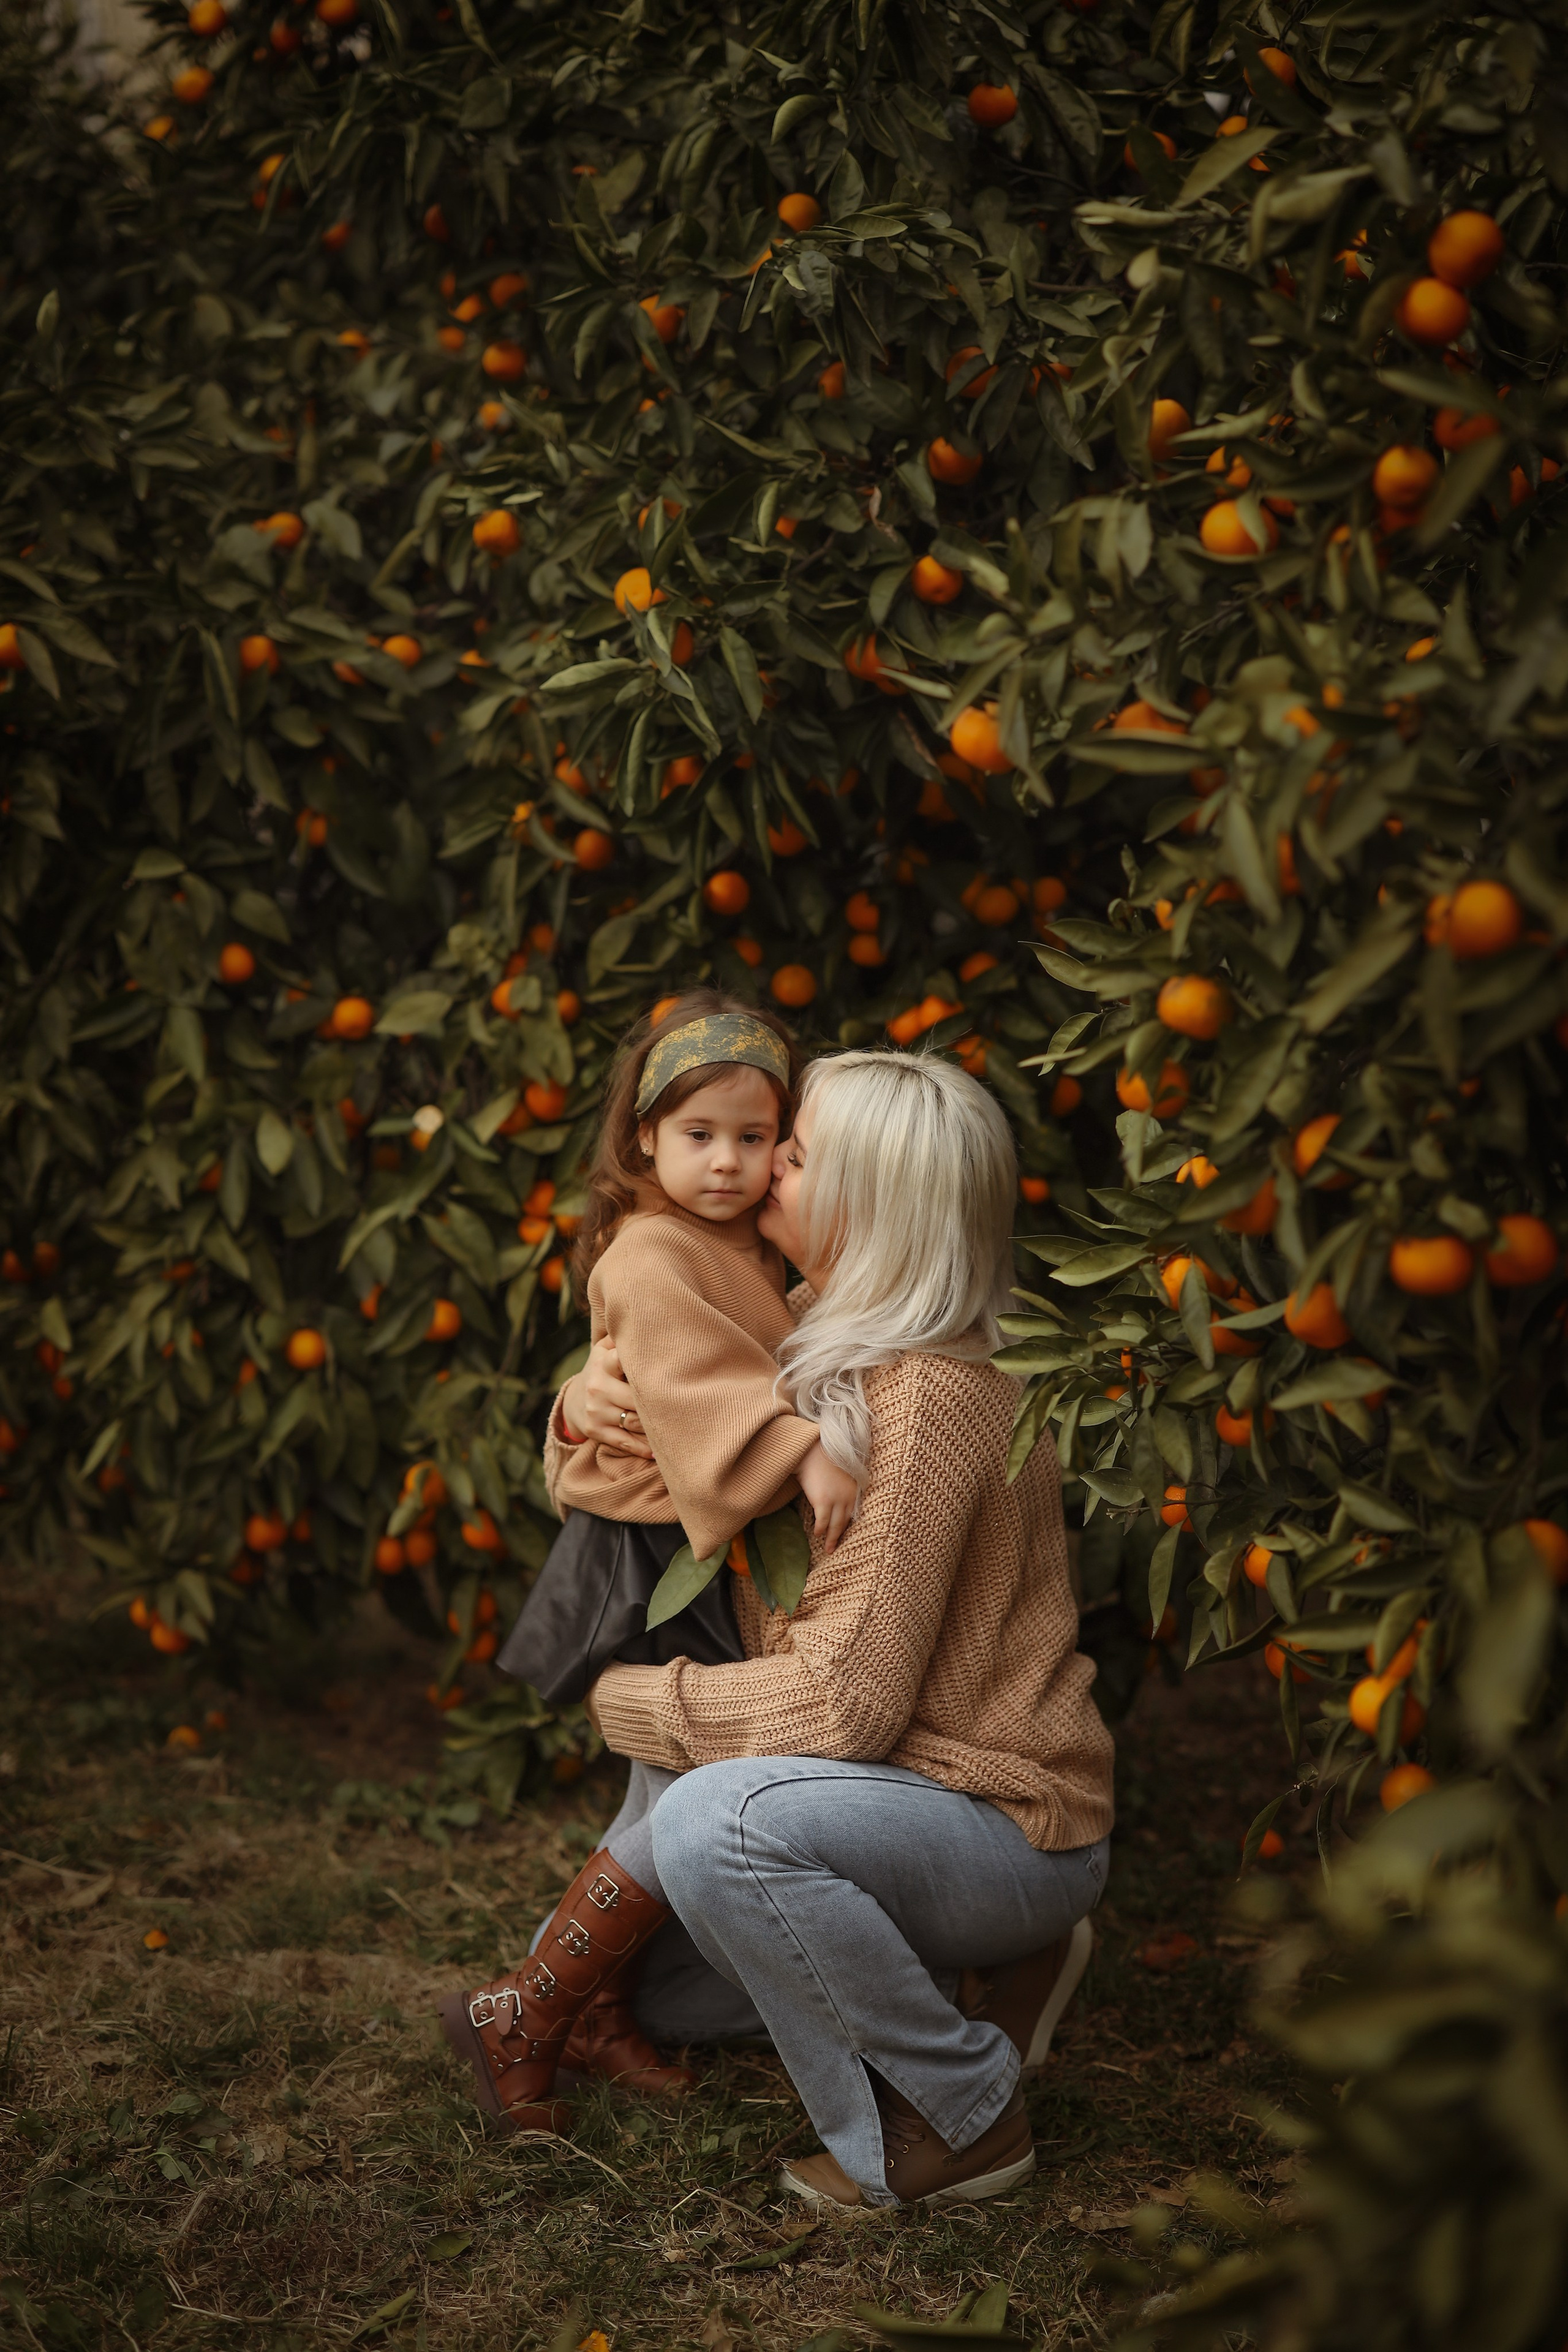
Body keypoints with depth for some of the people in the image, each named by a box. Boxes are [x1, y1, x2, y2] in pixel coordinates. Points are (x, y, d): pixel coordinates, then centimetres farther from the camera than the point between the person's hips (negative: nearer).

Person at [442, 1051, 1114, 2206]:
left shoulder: (926, 1399, -24)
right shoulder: (836, 1352, 6)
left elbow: (849, 1701, -26)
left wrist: (639, 1703, -13)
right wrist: (593, 1412, -3)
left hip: (1014, 1832, -10)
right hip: (916, 1798, 10)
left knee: (712, 1820, -31)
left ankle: (967, 2118, -12)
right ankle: (979, 1976, 11)